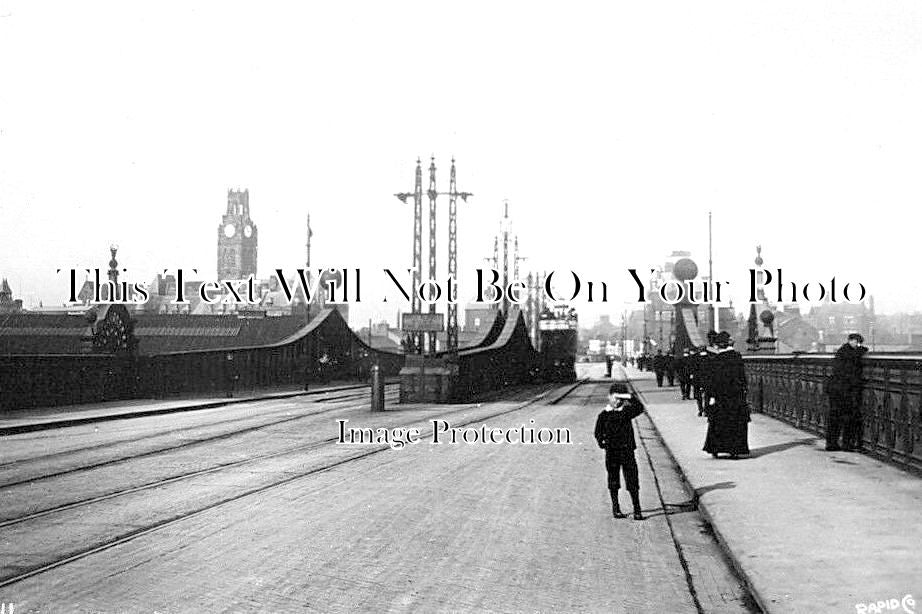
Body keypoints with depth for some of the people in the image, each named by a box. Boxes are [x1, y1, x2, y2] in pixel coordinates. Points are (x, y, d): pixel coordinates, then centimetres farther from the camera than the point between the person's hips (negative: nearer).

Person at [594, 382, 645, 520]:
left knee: (632, 482, -1)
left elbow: (640, 408, -11)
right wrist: (601, 441, -11)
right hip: (612, 452, -1)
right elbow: (598, 432, 4)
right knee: (613, 482, 8)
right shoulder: (604, 415, 0)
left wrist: (630, 396, -17)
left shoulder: (627, 411, 4)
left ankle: (637, 510, 5)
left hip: (628, 451, 1)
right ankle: (615, 508, 21)